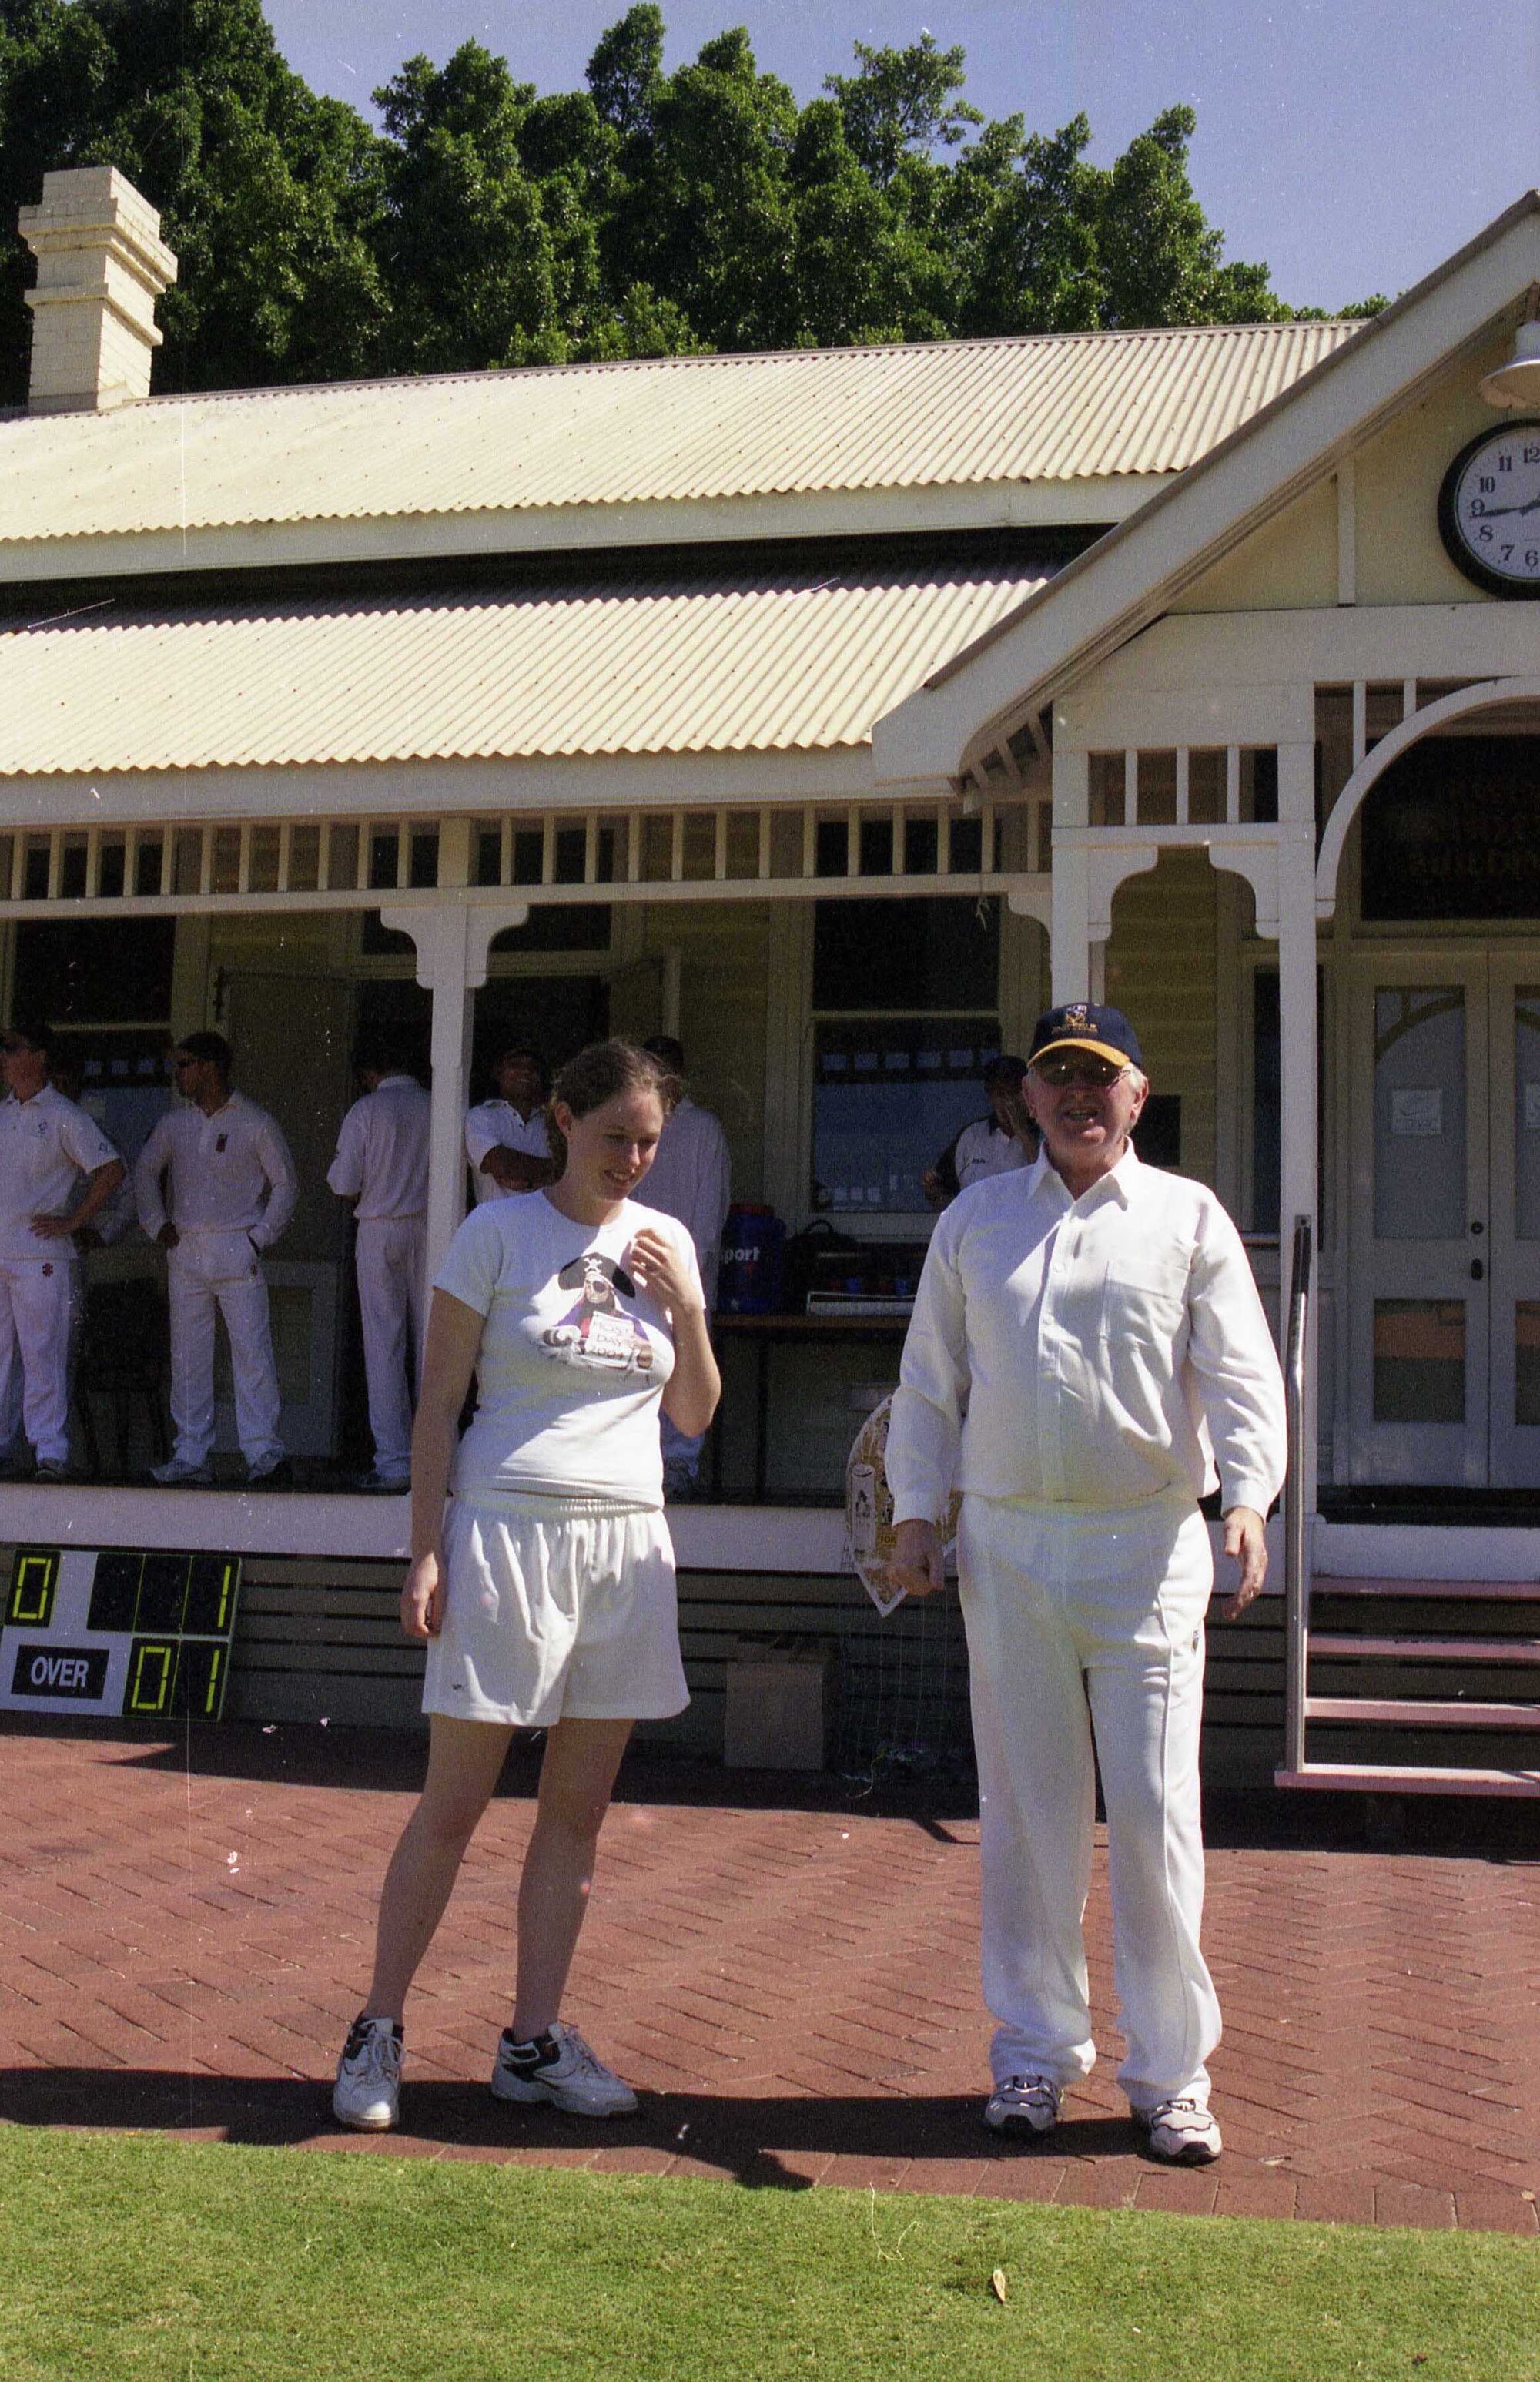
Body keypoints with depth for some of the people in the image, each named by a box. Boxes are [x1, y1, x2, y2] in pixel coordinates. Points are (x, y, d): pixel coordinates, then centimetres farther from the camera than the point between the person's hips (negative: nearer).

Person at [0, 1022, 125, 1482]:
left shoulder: (64, 1116, -3)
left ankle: (50, 1451, -4)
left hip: (40, 1255, -6)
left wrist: (73, 1221, -9)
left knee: (43, 1355, -6)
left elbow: (112, 1169, -7)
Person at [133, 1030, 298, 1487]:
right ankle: (191, 1456, 9)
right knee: (187, 1356, 4)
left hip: (237, 1252, -4)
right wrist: (157, 1225, 9)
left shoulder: (255, 1123, 0)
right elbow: (145, 1172, 22)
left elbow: (286, 1185, 4)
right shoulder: (174, 1124, 11)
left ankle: (262, 1450, -5)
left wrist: (261, 1236, -3)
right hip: (185, 1253, 4)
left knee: (251, 1351, -8)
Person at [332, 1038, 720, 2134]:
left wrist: (687, 1307, -2)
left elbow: (696, 1415, 13)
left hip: (627, 1542, 4)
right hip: (509, 1528, -4)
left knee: (580, 1808, 8)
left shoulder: (666, 1243, 11)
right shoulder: (499, 1232, -2)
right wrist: (425, 1551, -8)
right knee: (455, 1803, 0)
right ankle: (378, 2031, 14)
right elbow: (440, 1400, -2)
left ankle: (534, 2042, 18)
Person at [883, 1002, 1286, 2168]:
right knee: (1024, 1814, 8)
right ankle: (1037, 2052, 21)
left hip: (1146, 1548, -2)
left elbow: (1242, 1373, -3)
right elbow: (929, 1381, 14)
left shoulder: (1189, 1217, 4)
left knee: (1156, 1818, -2)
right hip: (1006, 1548, 2)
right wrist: (916, 1511, 4)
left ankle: (1171, 2071, 12)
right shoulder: (974, 1220, 11)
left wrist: (1247, 1499, -18)